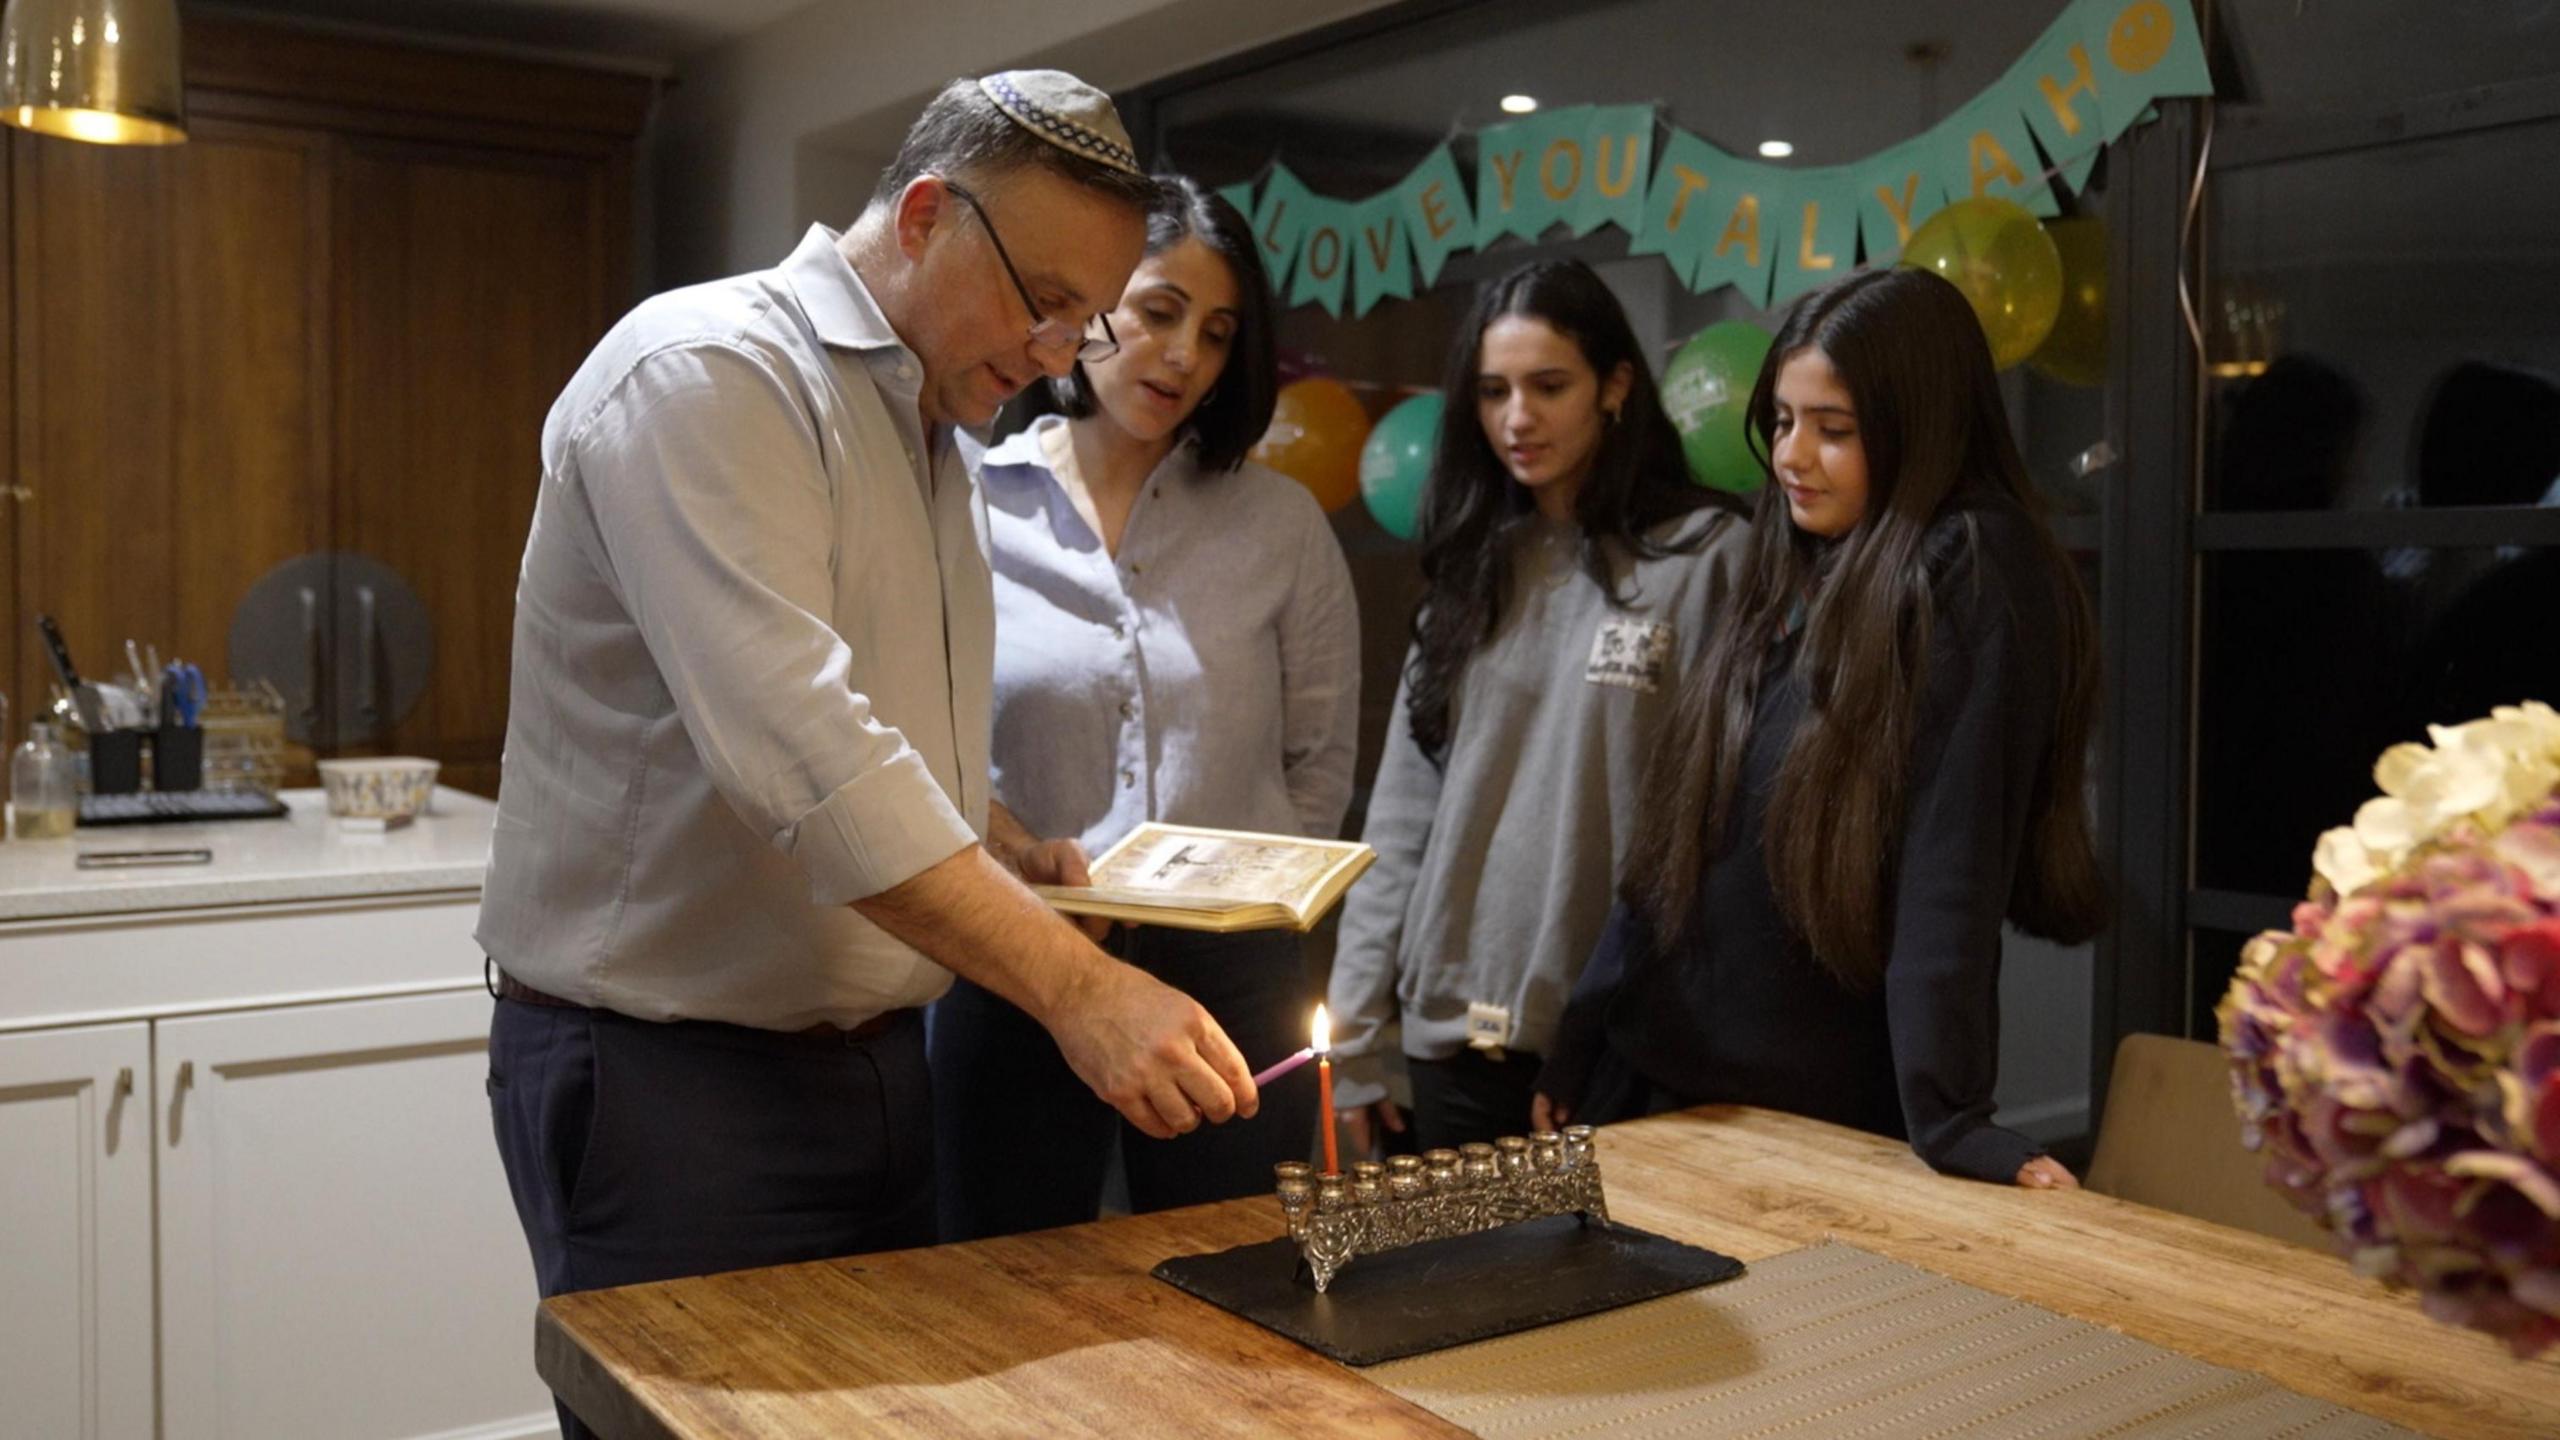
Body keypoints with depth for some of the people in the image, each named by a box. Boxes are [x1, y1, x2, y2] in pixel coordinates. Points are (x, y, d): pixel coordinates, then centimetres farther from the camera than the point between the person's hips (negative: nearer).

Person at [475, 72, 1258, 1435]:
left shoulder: (928, 432, 13)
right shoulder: (706, 372, -15)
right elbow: (795, 747, -28)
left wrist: (1017, 857, 4)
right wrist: (1074, 986, -30)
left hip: (868, 1059, 8)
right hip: (666, 1073, -8)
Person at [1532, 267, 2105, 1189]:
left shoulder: (1972, 577, -13)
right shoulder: (1793, 572, 8)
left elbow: (1953, 864, -21)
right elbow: (1677, 837, 10)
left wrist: (1945, 1117, -25)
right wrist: (1579, 1045, 10)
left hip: (1841, 1116, -7)